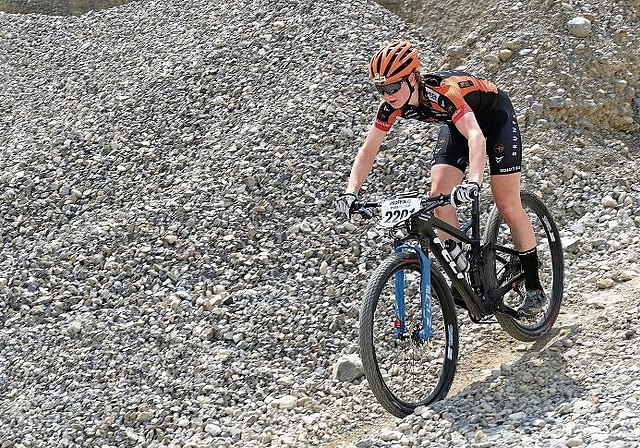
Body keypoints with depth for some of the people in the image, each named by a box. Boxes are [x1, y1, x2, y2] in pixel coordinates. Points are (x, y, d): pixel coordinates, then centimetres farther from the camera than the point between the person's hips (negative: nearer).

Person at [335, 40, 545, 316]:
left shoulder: (443, 92, -40)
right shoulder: (393, 105, -22)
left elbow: (477, 137, -53)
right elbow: (368, 150, -17)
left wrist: (473, 182, -68)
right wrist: (351, 192, -31)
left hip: (494, 116, -6)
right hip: (457, 122, 6)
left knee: (507, 206, -7)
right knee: (438, 196, -12)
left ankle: (534, 288, 5)